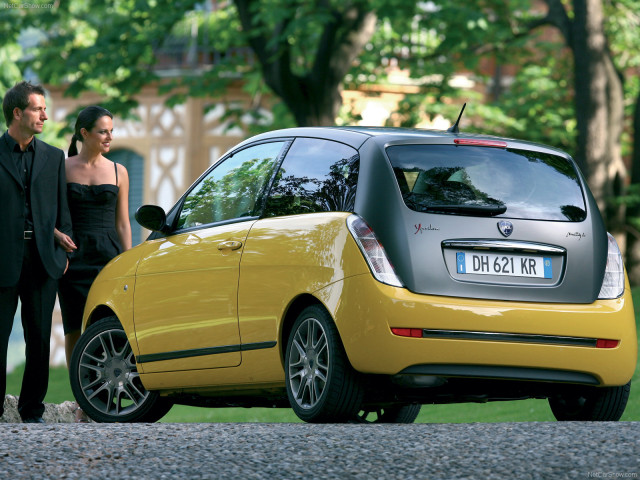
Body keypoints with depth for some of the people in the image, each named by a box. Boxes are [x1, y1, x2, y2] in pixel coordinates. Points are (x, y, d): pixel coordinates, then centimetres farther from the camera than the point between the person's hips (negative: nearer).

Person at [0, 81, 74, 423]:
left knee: (39, 338, 5)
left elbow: (62, 208, 16)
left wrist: (64, 249, 8)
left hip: (42, 258, 3)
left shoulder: (54, 157, 13)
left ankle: (32, 409, 13)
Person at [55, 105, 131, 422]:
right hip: (74, 255, -1)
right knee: (75, 330, -1)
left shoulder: (117, 172, 9)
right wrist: (57, 234, -11)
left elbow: (122, 223, 11)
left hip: (109, 254, 1)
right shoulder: (62, 168, 5)